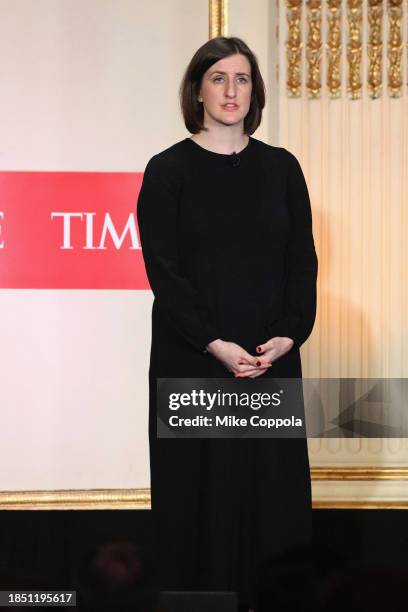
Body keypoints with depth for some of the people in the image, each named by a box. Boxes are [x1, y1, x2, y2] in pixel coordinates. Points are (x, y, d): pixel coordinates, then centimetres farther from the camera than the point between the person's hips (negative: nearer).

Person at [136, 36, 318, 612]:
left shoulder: (280, 167, 8)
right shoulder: (168, 170, -1)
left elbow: (302, 261, 5)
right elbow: (163, 269, -7)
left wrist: (289, 335, -10)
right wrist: (215, 344, -16)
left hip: (273, 359, 3)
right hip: (191, 360, -2)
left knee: (273, 488, 2)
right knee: (199, 492, 0)